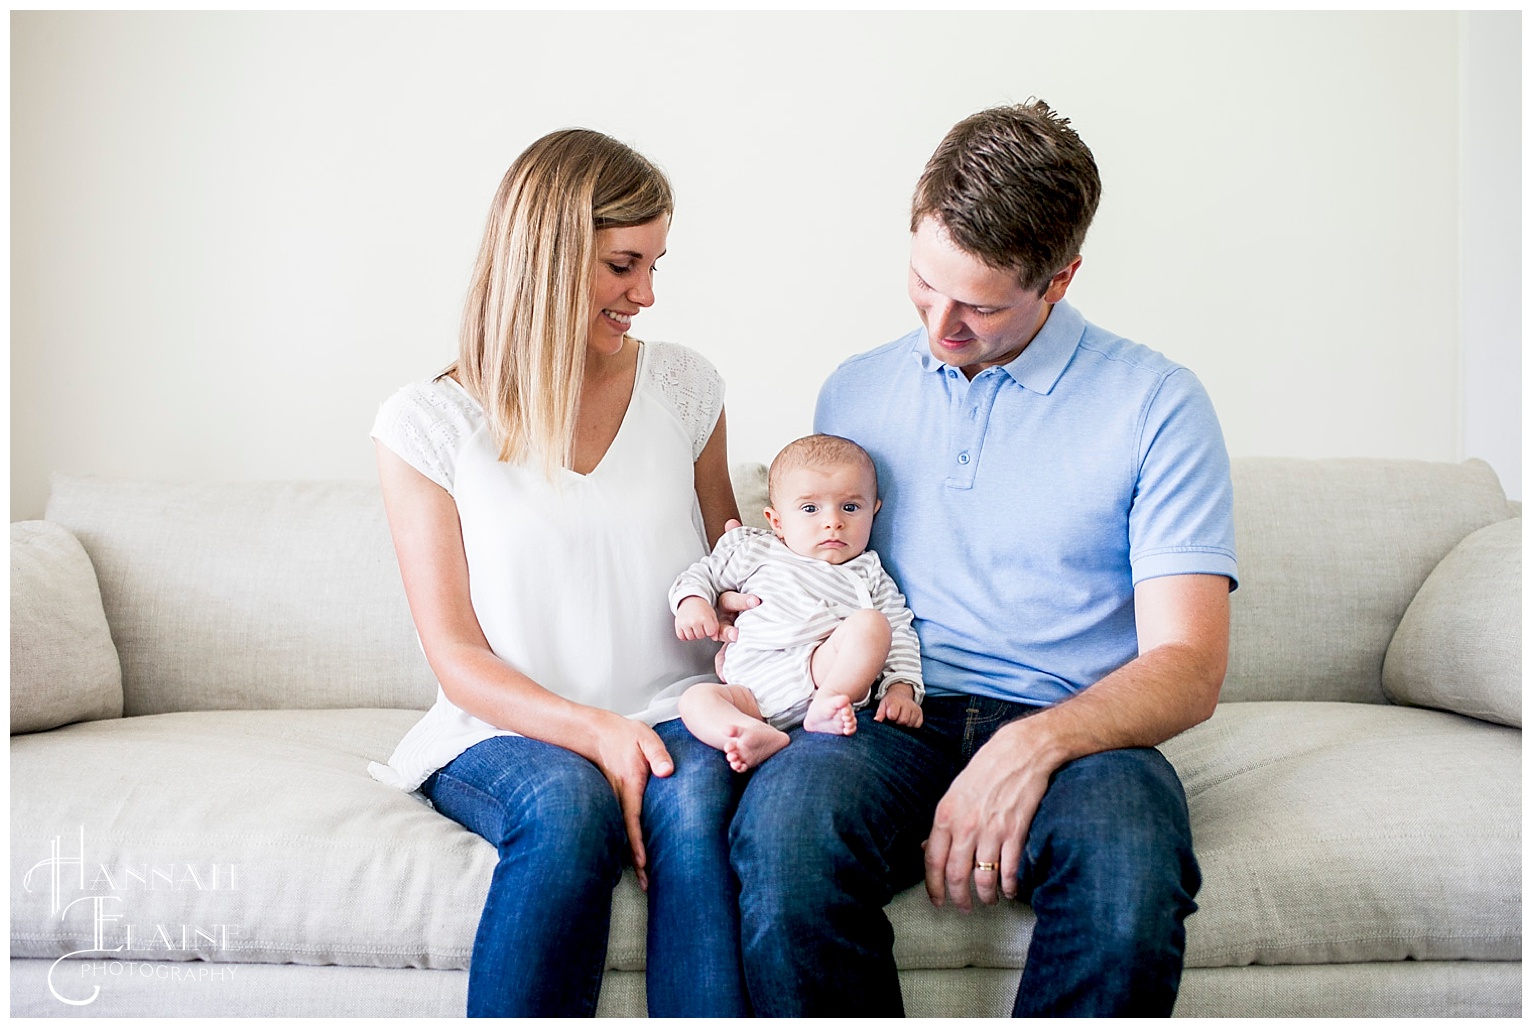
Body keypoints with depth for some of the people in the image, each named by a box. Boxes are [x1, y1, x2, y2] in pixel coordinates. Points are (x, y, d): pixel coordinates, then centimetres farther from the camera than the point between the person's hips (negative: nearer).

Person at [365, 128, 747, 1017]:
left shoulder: (685, 387, 8)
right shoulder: (427, 425, 0)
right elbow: (457, 657, -2)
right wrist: (593, 729, -19)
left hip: (676, 722, 2)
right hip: (509, 735, -1)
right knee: (569, 805, -35)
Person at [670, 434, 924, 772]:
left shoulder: (869, 574, 20)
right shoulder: (757, 552, 22)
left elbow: (900, 635, 14)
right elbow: (706, 572, 28)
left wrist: (902, 688, -3)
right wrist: (691, 600, 5)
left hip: (828, 668, -1)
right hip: (750, 686, 1)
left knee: (872, 624, -24)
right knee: (696, 699, -24)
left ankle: (825, 707, -33)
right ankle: (763, 738, -49)